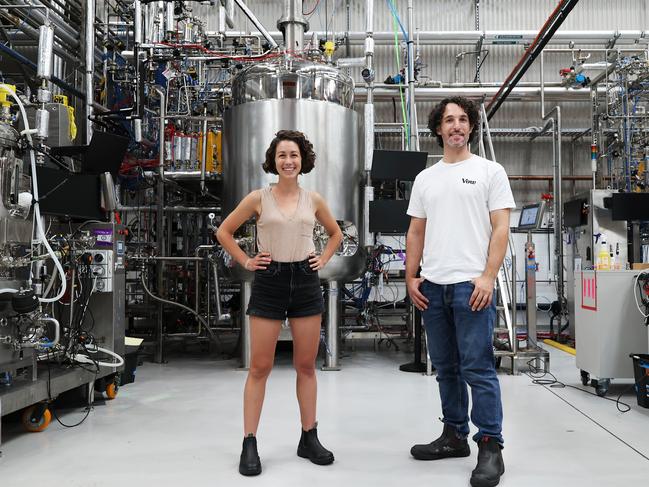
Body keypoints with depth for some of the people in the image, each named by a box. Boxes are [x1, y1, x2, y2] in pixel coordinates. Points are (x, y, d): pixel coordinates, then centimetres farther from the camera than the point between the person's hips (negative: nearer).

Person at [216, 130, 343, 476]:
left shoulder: (313, 200, 5)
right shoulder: (258, 198, -1)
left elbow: (336, 233, 21)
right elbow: (224, 231, 7)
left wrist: (323, 260, 8)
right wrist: (246, 262, -1)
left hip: (306, 282, 2)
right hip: (269, 283, -2)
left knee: (306, 366, 8)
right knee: (260, 368, 0)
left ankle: (309, 439, 20)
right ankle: (249, 444, 9)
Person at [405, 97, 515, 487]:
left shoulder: (490, 171, 1)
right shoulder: (425, 178, 15)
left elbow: (501, 228, -5)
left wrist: (488, 277, -14)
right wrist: (411, 277, 7)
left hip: (471, 284, -5)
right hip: (432, 286, 6)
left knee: (477, 367, -5)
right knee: (446, 366, 13)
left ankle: (491, 447, 6)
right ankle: (455, 436, 26)